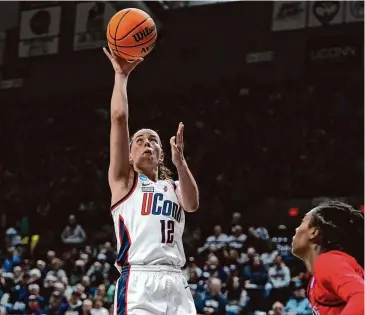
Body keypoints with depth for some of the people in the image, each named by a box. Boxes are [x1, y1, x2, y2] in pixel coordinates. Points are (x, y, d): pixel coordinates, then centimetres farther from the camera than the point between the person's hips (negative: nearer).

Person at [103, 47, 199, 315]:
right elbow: (119, 118, 4)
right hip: (139, 283, -4)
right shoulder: (124, 180, 15)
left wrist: (180, 161, -9)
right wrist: (121, 75, 11)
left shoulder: (174, 187, 25)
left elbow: (193, 204, 0)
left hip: (176, 284, 4)